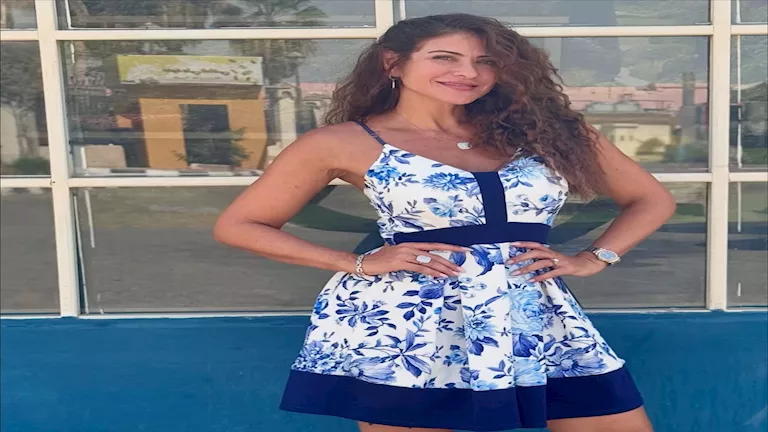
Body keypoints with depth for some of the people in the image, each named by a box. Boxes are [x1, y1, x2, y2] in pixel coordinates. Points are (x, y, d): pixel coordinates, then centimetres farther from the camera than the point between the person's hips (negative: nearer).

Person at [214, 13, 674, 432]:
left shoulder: (542, 128, 8)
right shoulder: (342, 142, -1)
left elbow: (652, 199, 17)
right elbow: (238, 225, 2)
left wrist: (593, 258, 0)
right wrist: (359, 265, -7)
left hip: (537, 317, 4)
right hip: (402, 321, -3)